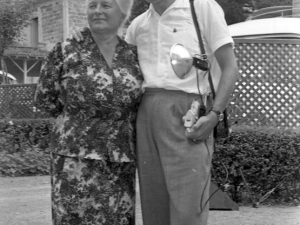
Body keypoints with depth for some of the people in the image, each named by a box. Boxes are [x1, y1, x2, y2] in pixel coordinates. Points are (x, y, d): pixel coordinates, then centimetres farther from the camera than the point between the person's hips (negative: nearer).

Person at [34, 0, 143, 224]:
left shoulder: (134, 55, 6)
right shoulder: (65, 51, -1)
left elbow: (141, 104, 18)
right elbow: (45, 99, 6)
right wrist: (80, 118, 7)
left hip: (121, 161, 3)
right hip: (77, 155, -3)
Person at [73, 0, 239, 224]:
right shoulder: (139, 24, 17)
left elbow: (230, 69, -3)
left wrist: (214, 116, -17)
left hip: (187, 116, -5)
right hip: (148, 116, 6)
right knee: (154, 205, 3)